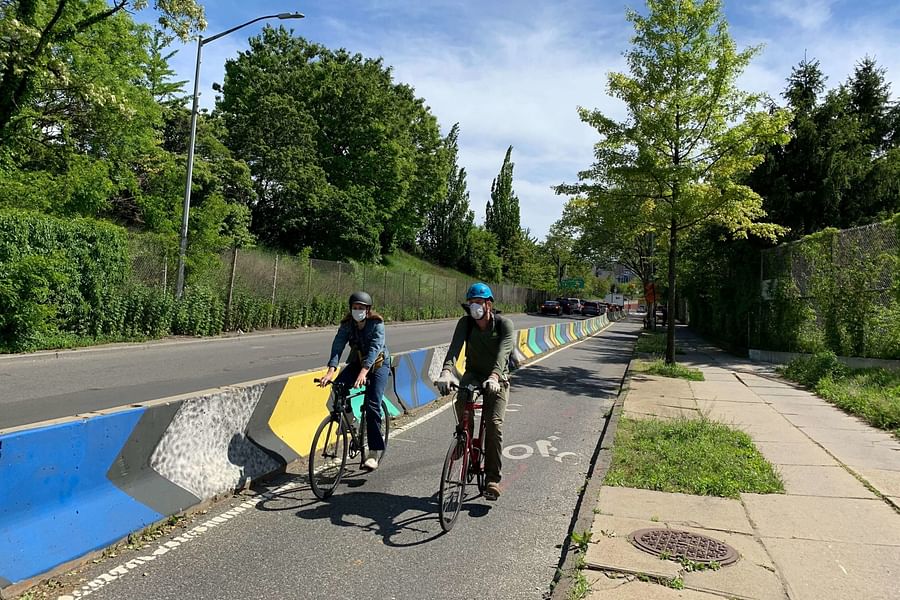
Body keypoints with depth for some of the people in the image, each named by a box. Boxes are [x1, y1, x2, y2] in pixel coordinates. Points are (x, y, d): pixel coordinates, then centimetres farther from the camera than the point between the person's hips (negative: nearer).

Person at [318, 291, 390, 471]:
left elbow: (375, 348, -32)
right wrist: (331, 371, -38)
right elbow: (338, 346, -22)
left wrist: (363, 372, -47)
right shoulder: (347, 324, -10)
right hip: (357, 362, 4)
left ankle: (374, 453, -11)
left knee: (373, 404, -16)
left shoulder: (377, 323, -20)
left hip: (378, 363, -4)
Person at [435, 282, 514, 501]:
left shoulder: (504, 324, -17)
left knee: (494, 423, -17)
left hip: (497, 378, -2)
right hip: (474, 373, 2)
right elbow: (455, 346, -28)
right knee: (462, 401, -30)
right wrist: (446, 371, -47)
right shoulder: (466, 323, -11)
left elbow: (503, 351, -33)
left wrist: (494, 376, -52)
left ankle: (492, 478, -5)